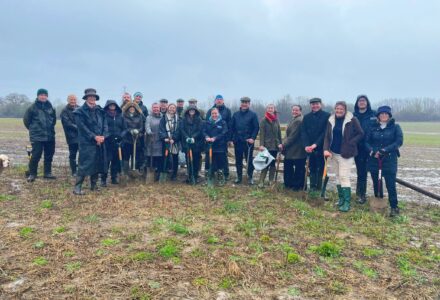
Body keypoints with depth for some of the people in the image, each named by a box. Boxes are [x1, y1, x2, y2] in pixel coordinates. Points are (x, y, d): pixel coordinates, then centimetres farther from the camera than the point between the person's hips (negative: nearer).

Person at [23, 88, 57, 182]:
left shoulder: (50, 107, 5)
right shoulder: (33, 107, -6)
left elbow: (54, 118, 20)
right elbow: (26, 120, 2)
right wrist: (33, 129, 8)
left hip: (50, 136, 5)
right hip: (37, 136, -5)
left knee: (49, 155, 10)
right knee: (36, 155, -6)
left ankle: (47, 173, 22)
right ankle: (32, 174, 8)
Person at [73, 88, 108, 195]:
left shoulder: (100, 111, 13)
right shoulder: (80, 111, -4)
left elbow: (104, 124, 9)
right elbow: (82, 127, -12)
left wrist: (103, 136, -8)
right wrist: (94, 137, -17)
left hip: (100, 141, 6)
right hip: (87, 142, -6)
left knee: (97, 163, 11)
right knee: (84, 164, -9)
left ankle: (94, 185, 24)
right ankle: (77, 187, -3)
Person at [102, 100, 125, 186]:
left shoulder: (120, 116, 12)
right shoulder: (104, 115, -1)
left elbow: (124, 128, 14)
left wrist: (120, 136, -1)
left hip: (117, 142, 4)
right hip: (107, 142, -4)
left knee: (115, 160, 9)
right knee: (106, 160, -8)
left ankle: (114, 178, 20)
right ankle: (103, 179, -1)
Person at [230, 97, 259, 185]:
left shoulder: (253, 114, -1)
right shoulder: (236, 114, 9)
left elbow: (256, 127, -5)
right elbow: (231, 127, 8)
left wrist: (253, 138, -15)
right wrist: (231, 138, 1)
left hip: (248, 141, -3)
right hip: (237, 141, 3)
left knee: (249, 160, 2)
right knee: (238, 160, 10)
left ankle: (250, 177, 13)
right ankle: (239, 177, 21)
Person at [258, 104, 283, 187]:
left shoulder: (276, 120, 9)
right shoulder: (263, 120, -3)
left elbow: (279, 133, 12)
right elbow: (262, 133, -8)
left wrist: (280, 143, 6)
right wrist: (261, 145, -16)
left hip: (275, 145, 4)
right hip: (267, 145, -4)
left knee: (273, 164, 8)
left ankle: (271, 181, 16)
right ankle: (261, 182, -2)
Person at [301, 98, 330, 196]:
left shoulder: (327, 116, -3)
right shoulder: (307, 117, 9)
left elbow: (325, 133, -10)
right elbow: (303, 132, 2)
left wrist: (316, 144, -17)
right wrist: (306, 145, -12)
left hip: (321, 148, -4)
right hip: (310, 148, 4)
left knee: (321, 169, 1)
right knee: (312, 168, 10)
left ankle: (319, 189, 8)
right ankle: (312, 188, 16)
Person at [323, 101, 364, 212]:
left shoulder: (352, 120, -10)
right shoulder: (331, 120, 4)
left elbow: (361, 134, -5)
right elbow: (327, 136, 3)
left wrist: (350, 143, -15)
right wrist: (326, 149, -11)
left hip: (346, 153, -6)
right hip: (334, 153, 6)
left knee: (344, 177, -9)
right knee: (338, 176, 14)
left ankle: (347, 202, -3)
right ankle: (341, 198, 27)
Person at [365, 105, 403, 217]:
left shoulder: (395, 127, 1)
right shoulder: (373, 127, 8)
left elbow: (399, 141, -8)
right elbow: (367, 141, 6)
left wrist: (384, 150, -16)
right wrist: (373, 151, -13)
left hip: (389, 159, -3)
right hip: (374, 159, 3)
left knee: (390, 184, -7)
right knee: (376, 182, 10)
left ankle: (394, 207, 5)